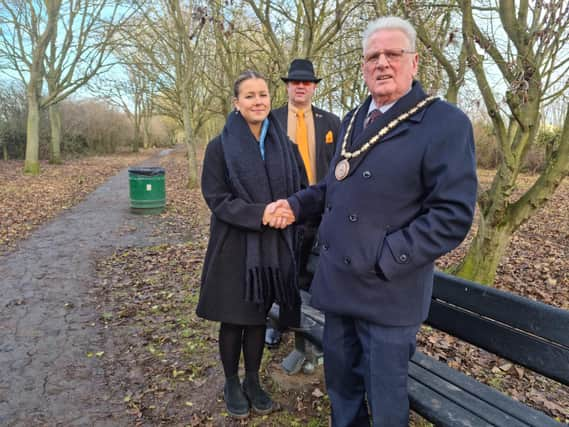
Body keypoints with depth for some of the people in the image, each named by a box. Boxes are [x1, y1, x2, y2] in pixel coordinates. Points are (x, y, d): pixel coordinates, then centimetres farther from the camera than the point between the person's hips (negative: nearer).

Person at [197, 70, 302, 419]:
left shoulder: (283, 144, 3)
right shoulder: (221, 146, -8)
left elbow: (298, 189, 9)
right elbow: (216, 198, -12)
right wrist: (259, 214, -22)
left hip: (274, 247, 3)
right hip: (235, 247, -3)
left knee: (259, 317, 15)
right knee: (234, 319, 10)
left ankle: (253, 381, 35)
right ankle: (231, 384, 32)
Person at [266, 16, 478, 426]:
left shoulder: (446, 123, -13)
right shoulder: (353, 120, 11)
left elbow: (453, 215, -17)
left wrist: (384, 260, -20)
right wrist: (296, 204, 9)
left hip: (388, 291, -6)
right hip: (339, 282, 7)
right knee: (340, 381, 23)